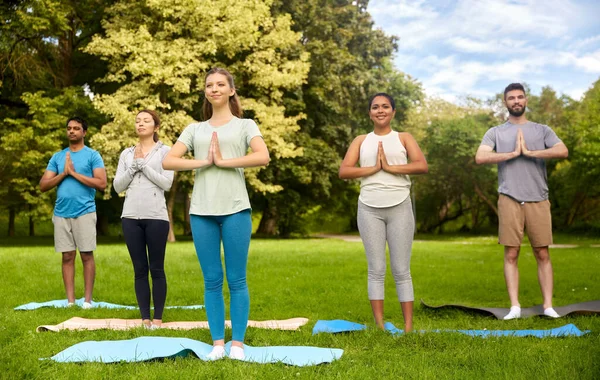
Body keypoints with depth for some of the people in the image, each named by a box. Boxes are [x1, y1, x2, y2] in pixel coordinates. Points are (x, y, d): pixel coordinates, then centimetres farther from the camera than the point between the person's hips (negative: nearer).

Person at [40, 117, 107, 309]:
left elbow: (101, 184, -10)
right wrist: (63, 173, -6)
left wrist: (74, 173, -10)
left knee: (87, 255, 0)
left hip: (84, 212, -4)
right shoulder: (57, 156, 13)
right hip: (61, 213, 4)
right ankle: (70, 300, 9)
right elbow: (43, 185, 8)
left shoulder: (92, 155, 2)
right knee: (67, 256, 5)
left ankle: (88, 299, 5)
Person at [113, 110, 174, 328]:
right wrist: (134, 165, -4)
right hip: (131, 217, 4)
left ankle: (158, 318, 6)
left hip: (156, 217, -3)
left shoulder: (164, 151, 3)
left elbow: (167, 183, -8)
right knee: (140, 269, 6)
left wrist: (143, 164, -7)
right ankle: (144, 317, 10)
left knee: (156, 269, 0)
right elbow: (117, 186, 8)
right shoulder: (127, 153, 14)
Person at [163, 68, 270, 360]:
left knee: (236, 280, 0)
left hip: (235, 210, -3)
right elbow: (168, 161, 3)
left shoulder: (245, 125, 8)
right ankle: (217, 342, 12)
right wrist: (204, 162, -9)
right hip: (202, 211, 3)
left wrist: (223, 161, -10)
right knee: (212, 280, 6)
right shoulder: (195, 129, 15)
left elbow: (263, 157, -11)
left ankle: (237, 343, 6)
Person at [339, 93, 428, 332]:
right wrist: (373, 168, -10)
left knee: (401, 270, 1)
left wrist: (389, 167, -12)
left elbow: (422, 166, -7)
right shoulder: (361, 141, 13)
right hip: (370, 209, 1)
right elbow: (343, 171, -1)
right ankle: (379, 325, 5)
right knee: (376, 269, 1)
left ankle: (408, 326, 3)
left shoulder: (404, 138, 9)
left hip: (400, 208, -1)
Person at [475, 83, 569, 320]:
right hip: (509, 199, 0)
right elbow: (480, 158, -7)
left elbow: (563, 151, -6)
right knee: (511, 254, -1)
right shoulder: (495, 133, 10)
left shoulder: (542, 130, 12)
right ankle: (515, 306, 2)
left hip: (538, 200, 1)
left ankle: (548, 305, 6)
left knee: (542, 254, 2)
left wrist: (529, 152, -10)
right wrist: (513, 153, -9)